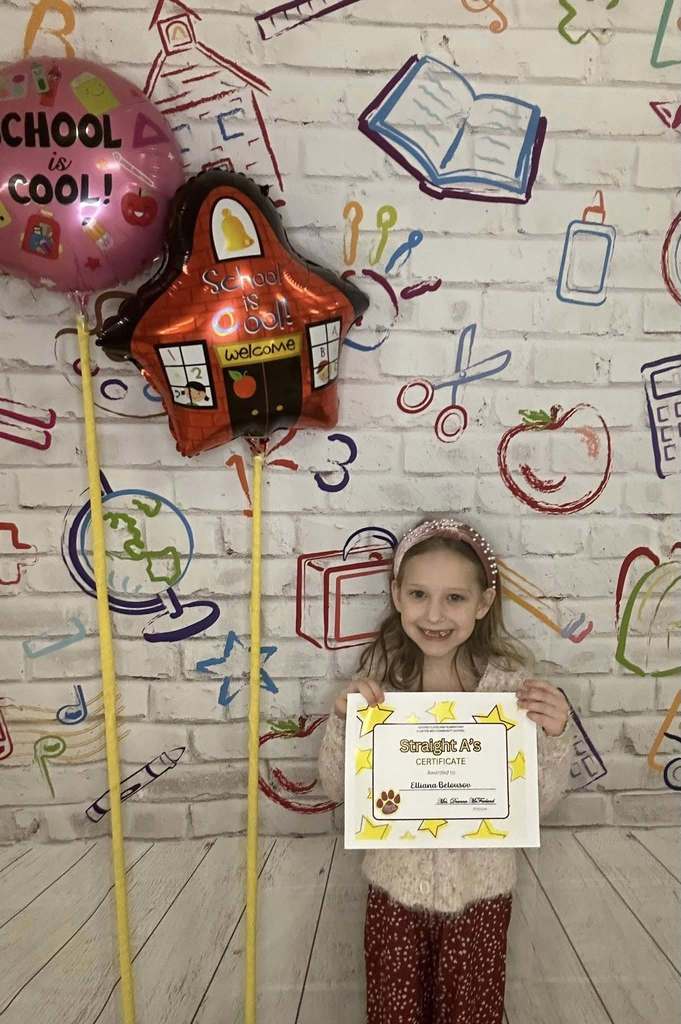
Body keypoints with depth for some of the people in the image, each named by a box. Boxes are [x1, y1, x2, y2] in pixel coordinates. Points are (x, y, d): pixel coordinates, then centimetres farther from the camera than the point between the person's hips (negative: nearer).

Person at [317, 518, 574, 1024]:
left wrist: (554, 736, -26)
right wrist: (342, 720, -23)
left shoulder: (509, 681, -16)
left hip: (479, 892, 0)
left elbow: (539, 803, -8)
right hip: (396, 888, 1)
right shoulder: (379, 679, -13)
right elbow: (337, 788, -5)